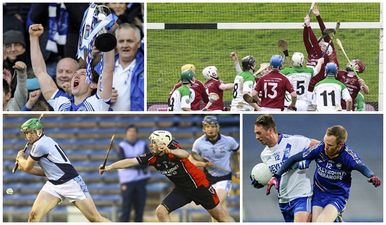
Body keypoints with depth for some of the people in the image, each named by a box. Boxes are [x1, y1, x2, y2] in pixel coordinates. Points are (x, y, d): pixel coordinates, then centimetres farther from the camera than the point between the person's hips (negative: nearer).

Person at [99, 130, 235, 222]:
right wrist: (109, 167, -18)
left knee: (219, 214, -1)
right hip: (182, 189, 5)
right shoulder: (152, 158, -7)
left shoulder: (173, 147, -21)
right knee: (161, 211, -7)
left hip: (199, 185, -5)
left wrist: (170, 151, -61)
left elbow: (185, 155, -43)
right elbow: (130, 161, -10)